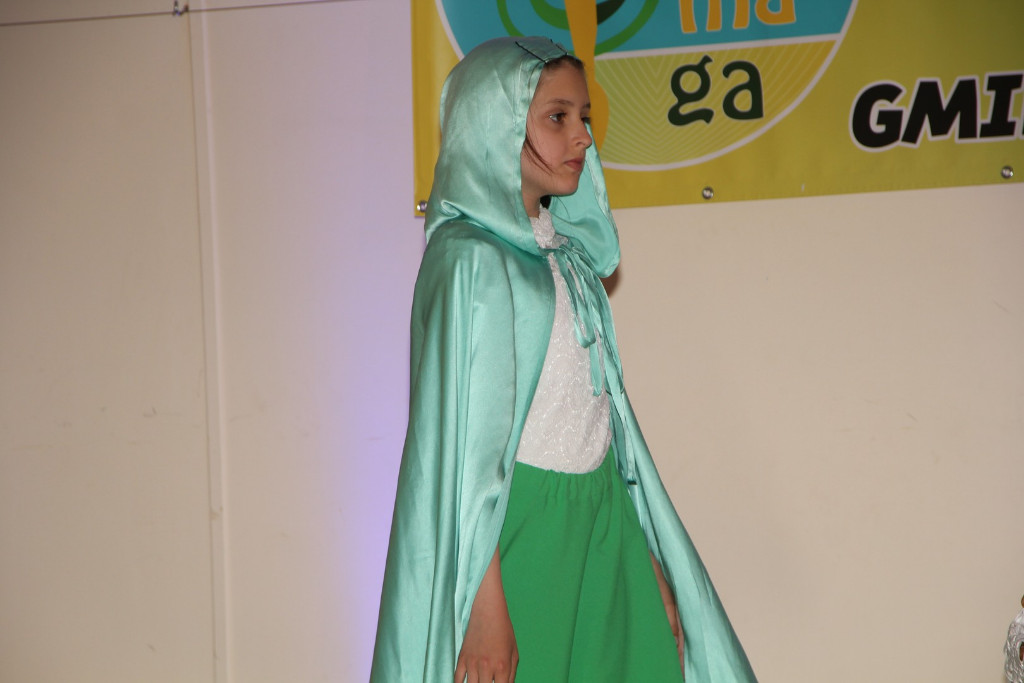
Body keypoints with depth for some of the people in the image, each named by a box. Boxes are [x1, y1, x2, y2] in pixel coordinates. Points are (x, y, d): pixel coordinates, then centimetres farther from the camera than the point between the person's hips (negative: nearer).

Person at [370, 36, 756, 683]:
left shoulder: (567, 251, 11)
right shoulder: (469, 258, -12)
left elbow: (600, 406, 13)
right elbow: (462, 437, -16)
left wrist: (650, 565, 11)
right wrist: (484, 604, -21)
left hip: (603, 518, 7)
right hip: (522, 527, -7)